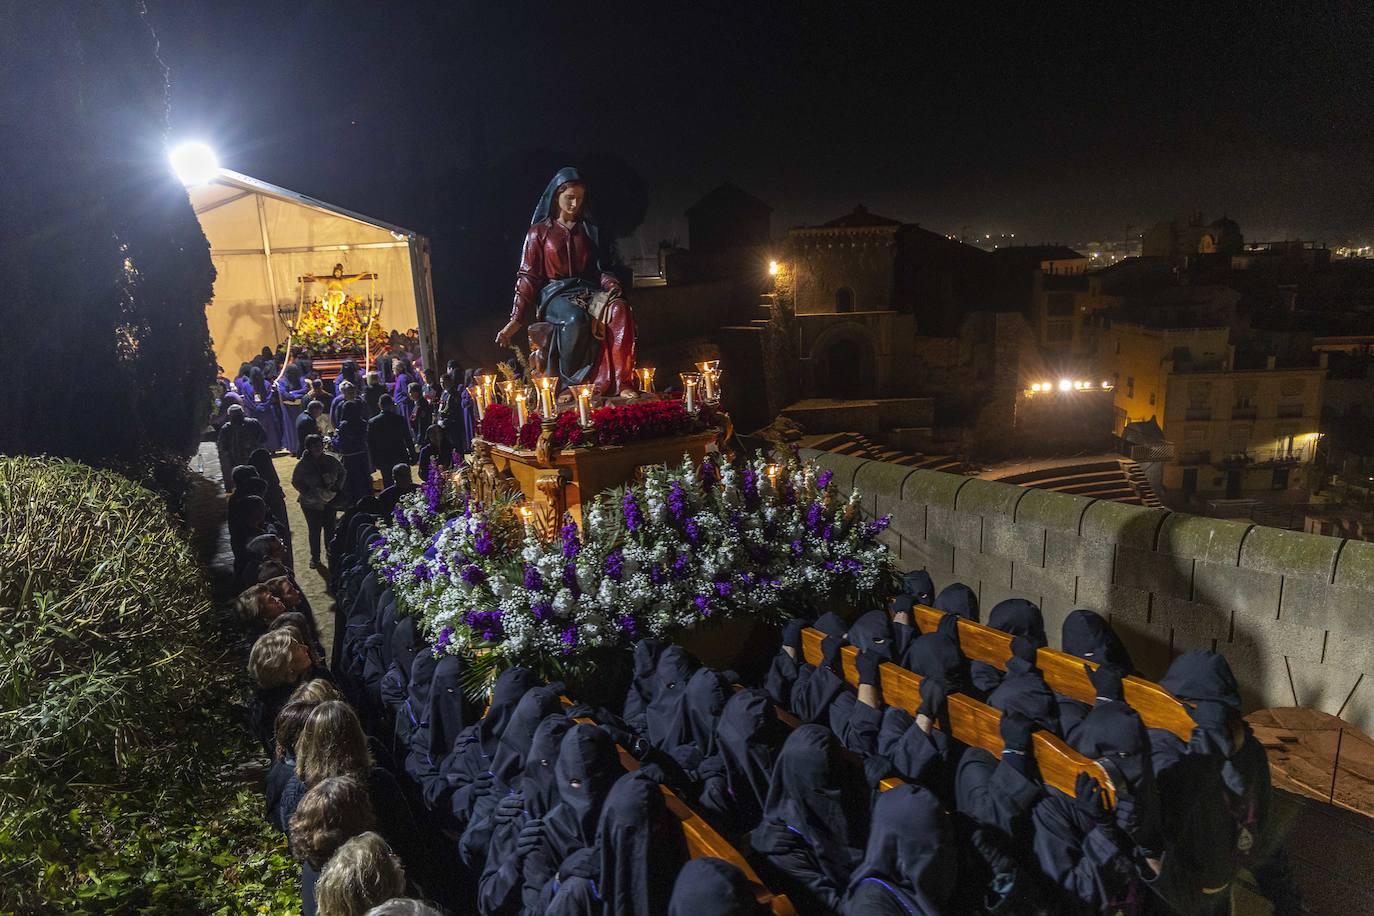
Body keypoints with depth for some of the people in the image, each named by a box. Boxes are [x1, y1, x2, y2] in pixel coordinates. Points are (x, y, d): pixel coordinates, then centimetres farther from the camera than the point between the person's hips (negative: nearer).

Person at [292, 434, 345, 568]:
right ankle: (314, 557, 25)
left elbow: (342, 472, 9)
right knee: (314, 530, 8)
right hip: (311, 504, -2)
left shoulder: (331, 460, -7)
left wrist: (338, 486, -6)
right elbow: (295, 481, -3)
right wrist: (307, 492, -16)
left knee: (330, 528, 13)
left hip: (330, 501, 2)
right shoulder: (303, 464, -13)